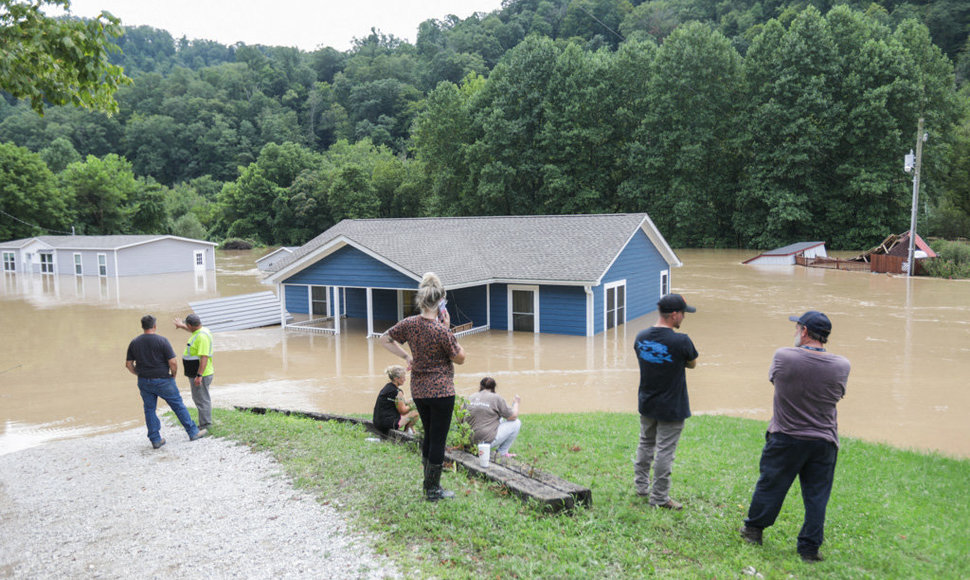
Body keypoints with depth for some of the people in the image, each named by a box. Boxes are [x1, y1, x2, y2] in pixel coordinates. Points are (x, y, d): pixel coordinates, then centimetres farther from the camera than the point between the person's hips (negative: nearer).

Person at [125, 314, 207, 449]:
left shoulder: (134, 343, 1)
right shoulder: (162, 341, -14)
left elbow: (128, 364, 4)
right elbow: (173, 362, -17)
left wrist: (140, 375, 18)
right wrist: (173, 375, 1)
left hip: (144, 382, 4)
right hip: (163, 381, -4)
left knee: (149, 410, 13)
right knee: (178, 405, 7)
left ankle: (155, 439, 14)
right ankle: (193, 432, 15)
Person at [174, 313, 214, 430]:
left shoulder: (202, 337, -23)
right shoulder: (200, 331, 8)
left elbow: (204, 357, -28)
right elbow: (193, 330, 36)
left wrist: (199, 376, -29)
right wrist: (182, 326, 52)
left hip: (201, 375, -11)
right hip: (196, 374, 11)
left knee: (202, 400, -4)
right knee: (198, 399, 18)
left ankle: (205, 427, 2)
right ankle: (206, 424, 26)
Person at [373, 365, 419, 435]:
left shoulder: (387, 387, 12)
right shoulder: (397, 392, -16)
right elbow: (402, 410, -9)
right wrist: (411, 405, 6)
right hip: (387, 423, -10)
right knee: (415, 413, -5)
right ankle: (406, 430, 16)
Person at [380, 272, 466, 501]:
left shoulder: (410, 324, -4)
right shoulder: (441, 330, -22)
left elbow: (385, 339, 10)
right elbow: (460, 358, -8)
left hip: (418, 390, 7)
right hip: (441, 391, -6)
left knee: (429, 435, 22)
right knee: (438, 439, 6)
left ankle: (428, 483, 32)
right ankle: (433, 490, 17)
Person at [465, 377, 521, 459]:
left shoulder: (470, 398, 7)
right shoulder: (496, 398, -7)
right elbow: (513, 416, -3)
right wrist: (516, 403, 16)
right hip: (488, 441, -7)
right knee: (516, 423, 9)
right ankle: (502, 452, 11)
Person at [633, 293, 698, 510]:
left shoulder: (641, 337, -4)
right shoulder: (681, 341, -21)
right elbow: (692, 364, -4)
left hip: (646, 404, 6)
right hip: (671, 408, -6)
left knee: (646, 444, 22)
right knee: (664, 451, 3)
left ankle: (641, 486, 33)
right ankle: (659, 497, 12)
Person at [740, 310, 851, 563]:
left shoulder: (783, 356, -15)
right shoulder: (841, 365, -6)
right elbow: (837, 396, 9)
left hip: (785, 439, -1)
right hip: (824, 442, 2)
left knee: (770, 485, 15)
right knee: (816, 497, 11)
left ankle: (754, 529, 31)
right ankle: (810, 548, 18)